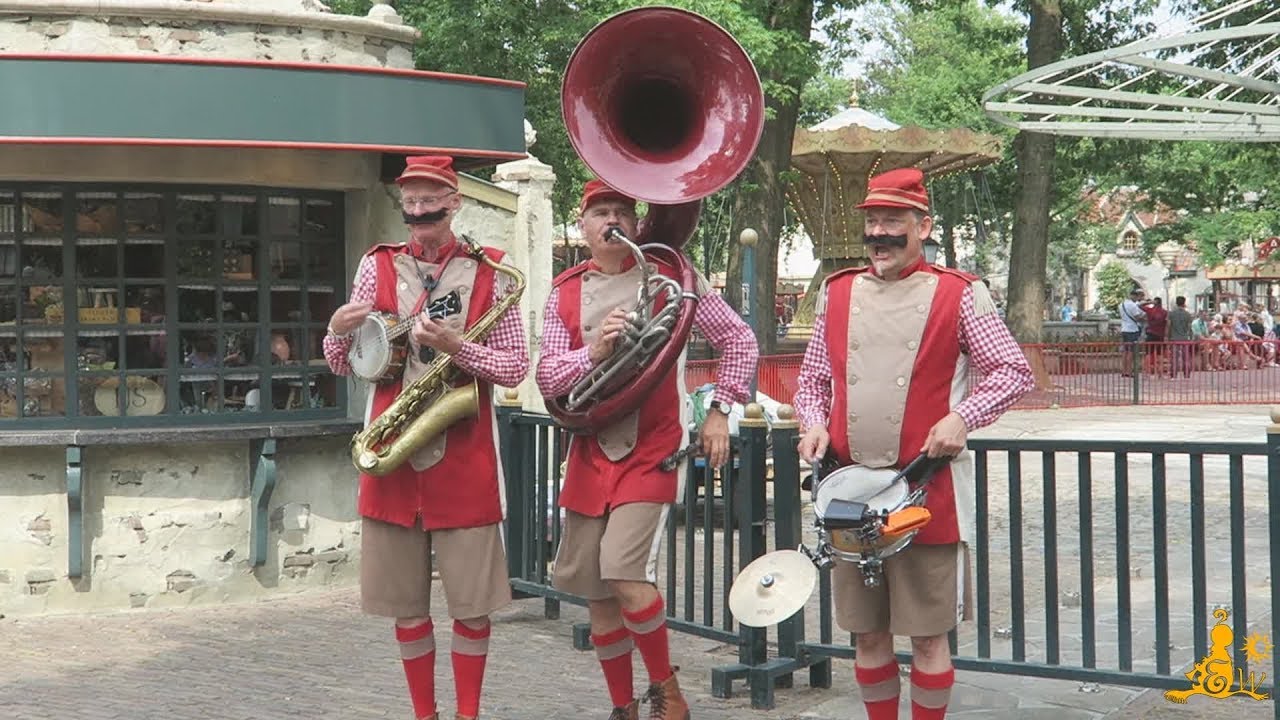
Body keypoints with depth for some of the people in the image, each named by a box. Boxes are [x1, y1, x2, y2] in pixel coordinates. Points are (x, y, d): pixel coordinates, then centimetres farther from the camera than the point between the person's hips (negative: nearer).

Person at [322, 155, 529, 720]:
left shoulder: (488, 272, 2)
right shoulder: (378, 266, 8)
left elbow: (515, 368, -1)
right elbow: (343, 365, 8)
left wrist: (456, 347, -17)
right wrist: (339, 330, -14)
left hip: (464, 456, -2)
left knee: (473, 605, 1)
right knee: (406, 604, 7)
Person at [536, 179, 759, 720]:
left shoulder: (669, 274, -2)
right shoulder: (564, 292, 6)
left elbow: (738, 339, 2)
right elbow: (546, 377, 0)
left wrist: (720, 409, -4)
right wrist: (593, 352, -18)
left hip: (650, 452, -4)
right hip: (589, 455, 4)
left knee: (625, 575, -18)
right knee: (595, 591, 8)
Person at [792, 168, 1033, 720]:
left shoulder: (958, 295, -1)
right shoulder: (838, 292, 11)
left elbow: (1014, 371, -1)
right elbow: (812, 378, 19)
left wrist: (963, 416, -15)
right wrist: (813, 424, 0)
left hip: (929, 492, -4)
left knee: (927, 633, 3)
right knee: (867, 632, 12)